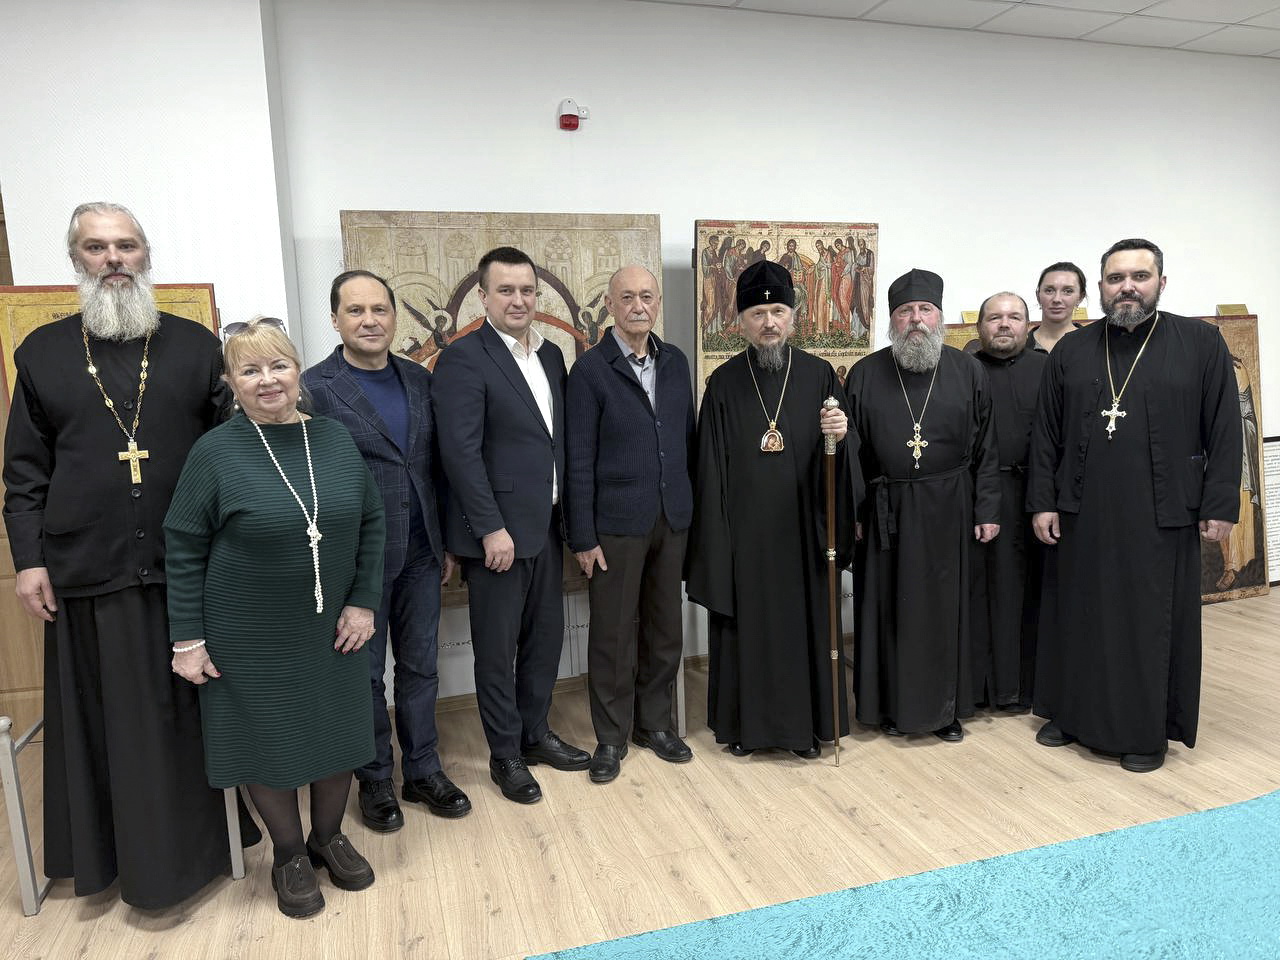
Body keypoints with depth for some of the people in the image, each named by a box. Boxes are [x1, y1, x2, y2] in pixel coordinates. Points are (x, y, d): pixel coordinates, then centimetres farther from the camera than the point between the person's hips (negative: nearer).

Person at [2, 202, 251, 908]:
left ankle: (188, 847, 26)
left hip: (185, 571, 0)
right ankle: (103, 853, 29)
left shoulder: (196, 346, 6)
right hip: (85, 574, 1)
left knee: (185, 714, 9)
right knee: (99, 718, 11)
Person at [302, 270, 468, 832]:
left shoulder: (418, 380, 6)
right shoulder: (314, 388, -9)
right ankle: (374, 780, 30)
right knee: (365, 674, 12)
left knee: (420, 666, 14)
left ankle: (423, 771, 31)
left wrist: (447, 542, 10)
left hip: (420, 554, 4)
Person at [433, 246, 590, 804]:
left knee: (545, 637, 16)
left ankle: (535, 732, 34)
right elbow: (461, 452, -17)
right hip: (498, 531, -7)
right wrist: (492, 529, -18)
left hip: (547, 525, 7)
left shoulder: (550, 355, 11)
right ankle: (505, 755, 23)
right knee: (497, 648, 7)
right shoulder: (463, 359, -12)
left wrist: (566, 516, 9)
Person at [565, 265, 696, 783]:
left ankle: (654, 723, 31)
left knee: (665, 629, 14)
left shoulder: (675, 362, 7)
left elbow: (687, 438, 12)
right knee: (613, 634, 6)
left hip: (672, 520, 5)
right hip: (616, 524, -4)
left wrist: (691, 506, 8)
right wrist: (582, 537, -11)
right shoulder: (590, 369, -7)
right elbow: (579, 460, -9)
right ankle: (611, 737, 22)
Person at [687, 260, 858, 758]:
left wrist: (840, 435, -22)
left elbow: (844, 455, 2)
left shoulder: (819, 375, 2)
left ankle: (806, 723, 26)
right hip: (744, 528, -1)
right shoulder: (724, 383, 0)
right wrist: (714, 538, -3)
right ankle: (745, 723, 24)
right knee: (746, 622, 8)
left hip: (801, 526, 1)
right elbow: (711, 468, 0)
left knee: (806, 619, 9)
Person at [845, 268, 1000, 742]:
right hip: (885, 512, 0)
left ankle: (946, 707, 23)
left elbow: (985, 448, 4)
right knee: (889, 608, 7)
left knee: (946, 606, 8)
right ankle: (891, 704, 22)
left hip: (947, 511, 1)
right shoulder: (865, 374, 1)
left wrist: (987, 510, -1)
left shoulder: (968, 371, 3)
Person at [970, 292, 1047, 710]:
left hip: (1029, 499, 0)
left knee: (1023, 590, 7)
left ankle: (1021, 683, 21)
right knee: (975, 591, 6)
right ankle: (974, 683, 18)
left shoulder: (1046, 369, 6)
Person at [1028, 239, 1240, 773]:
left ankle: (1149, 730, 23)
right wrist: (1042, 502, 1)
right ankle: (1073, 714, 26)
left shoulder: (1201, 343, 2)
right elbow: (1046, 435, 7)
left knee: (1153, 623, 7)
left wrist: (1220, 506, -6)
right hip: (1082, 517, 2)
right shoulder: (1071, 352, 7)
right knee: (1079, 617, 11)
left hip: (1162, 517, -2)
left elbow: (1224, 431, 0)